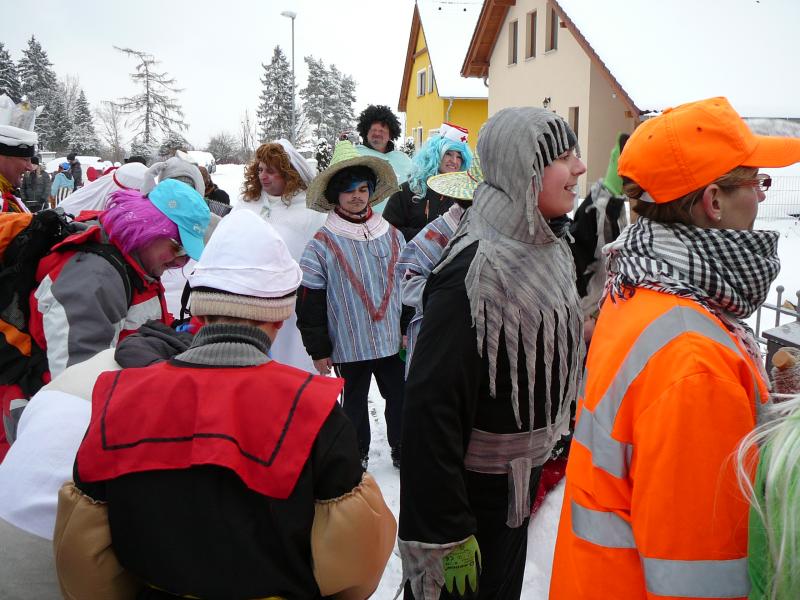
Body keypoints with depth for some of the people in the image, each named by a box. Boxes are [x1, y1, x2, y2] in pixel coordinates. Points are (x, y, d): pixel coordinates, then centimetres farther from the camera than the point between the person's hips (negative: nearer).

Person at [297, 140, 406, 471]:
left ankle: (402, 449, 35)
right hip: (350, 344, -3)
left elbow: (406, 283, 14)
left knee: (400, 397, 14)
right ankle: (357, 456, 32)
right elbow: (309, 302, -7)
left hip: (392, 340, 3)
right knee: (355, 401, 13)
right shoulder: (322, 244, -8)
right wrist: (318, 350, -6)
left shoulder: (391, 235, 4)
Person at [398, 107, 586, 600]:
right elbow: (432, 407, -28)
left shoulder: (548, 248, 1)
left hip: (523, 475, 8)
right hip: (476, 490, -8)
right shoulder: (473, 273, -28)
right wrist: (445, 536, -25)